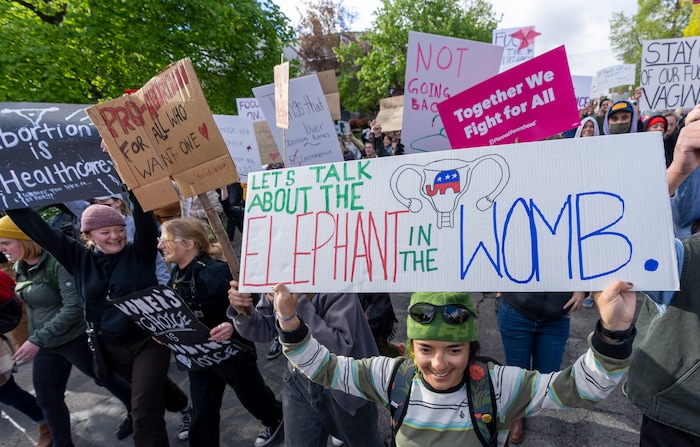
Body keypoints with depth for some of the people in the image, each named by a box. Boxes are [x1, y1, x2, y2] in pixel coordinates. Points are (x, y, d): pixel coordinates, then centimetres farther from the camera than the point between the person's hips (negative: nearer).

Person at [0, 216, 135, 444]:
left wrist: (37, 340, -32)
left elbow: (74, 306, -30)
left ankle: (136, 413, 38)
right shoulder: (20, 268, 1)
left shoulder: (58, 262, -25)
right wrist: (35, 339, 15)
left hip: (76, 339, -7)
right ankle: (62, 443, 35)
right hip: (46, 344, 7)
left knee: (105, 379, 13)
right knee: (47, 398, 14)